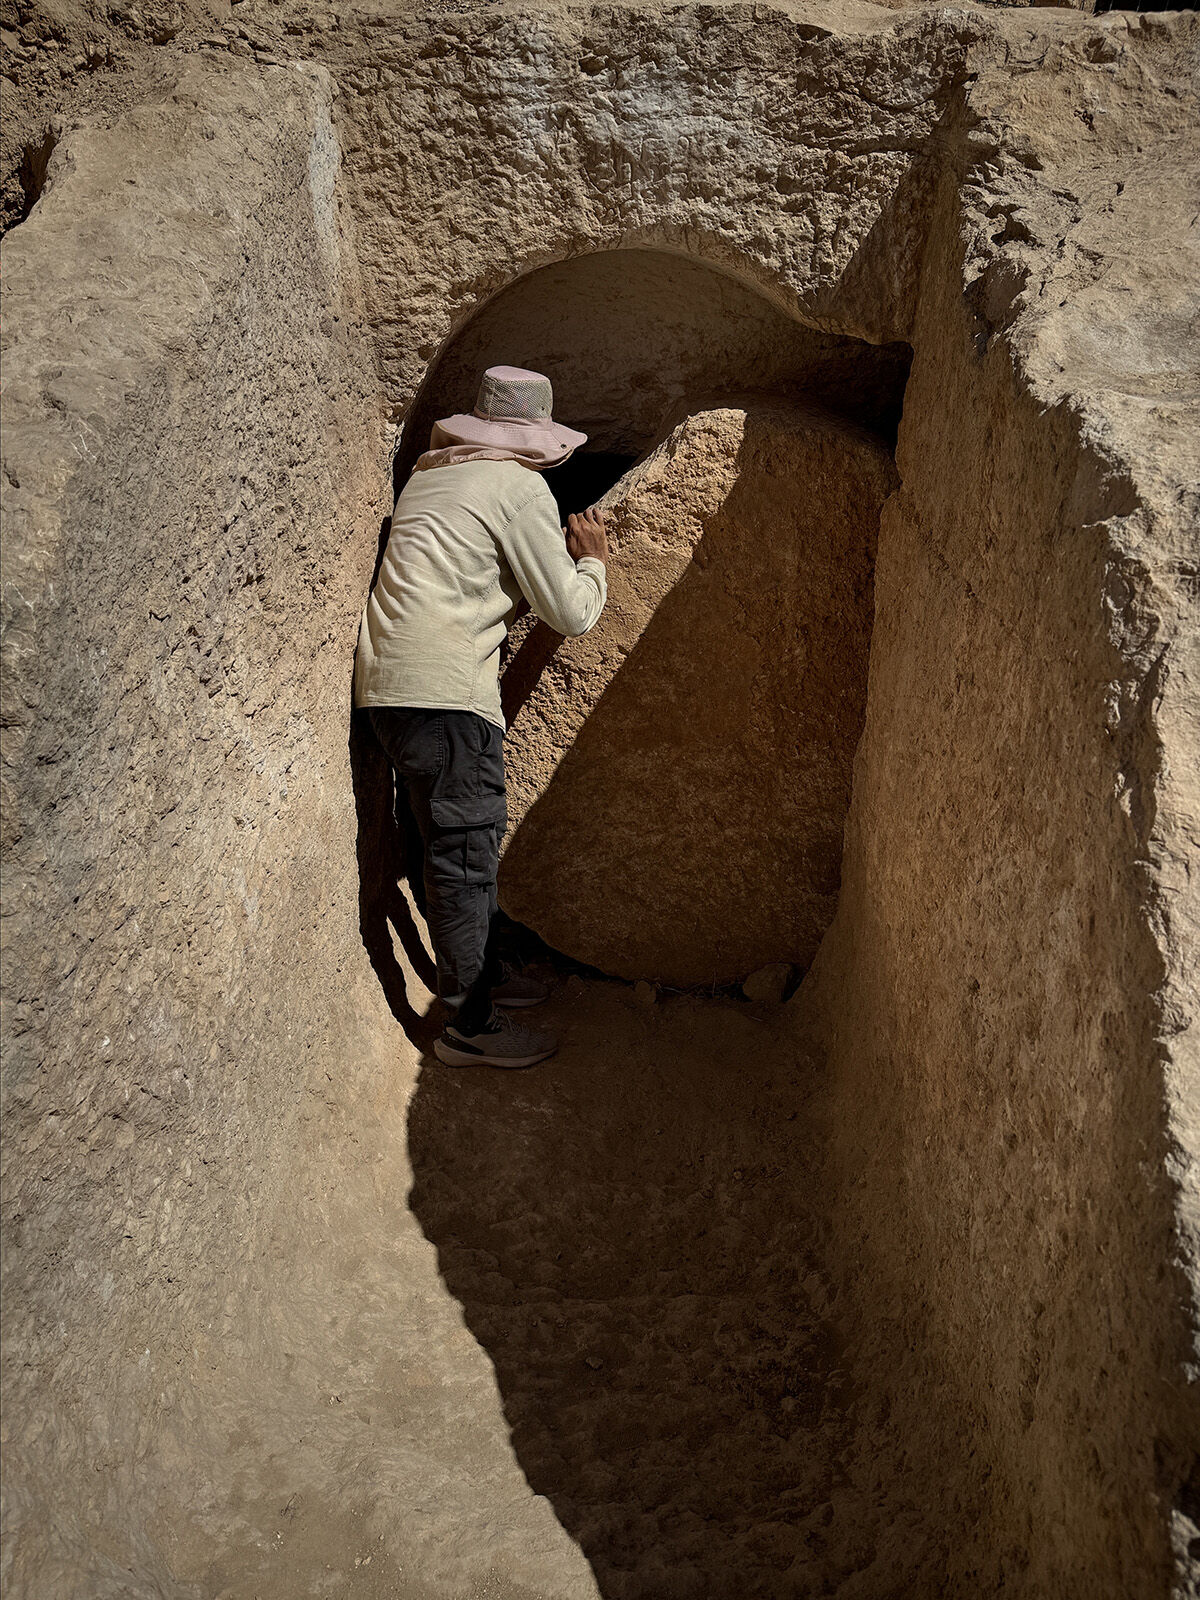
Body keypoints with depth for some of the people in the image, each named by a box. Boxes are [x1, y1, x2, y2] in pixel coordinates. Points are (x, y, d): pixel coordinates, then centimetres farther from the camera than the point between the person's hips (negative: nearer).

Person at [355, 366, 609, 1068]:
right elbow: (572, 614, -5)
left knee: (469, 841, 20)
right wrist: (593, 562, 15)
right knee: (465, 853, -2)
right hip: (443, 690, -9)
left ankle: (486, 972, 34)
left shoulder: (432, 470, 19)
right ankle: (471, 1026, 7)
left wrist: (557, 554, 23)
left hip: (392, 679, 9)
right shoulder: (521, 488, -6)